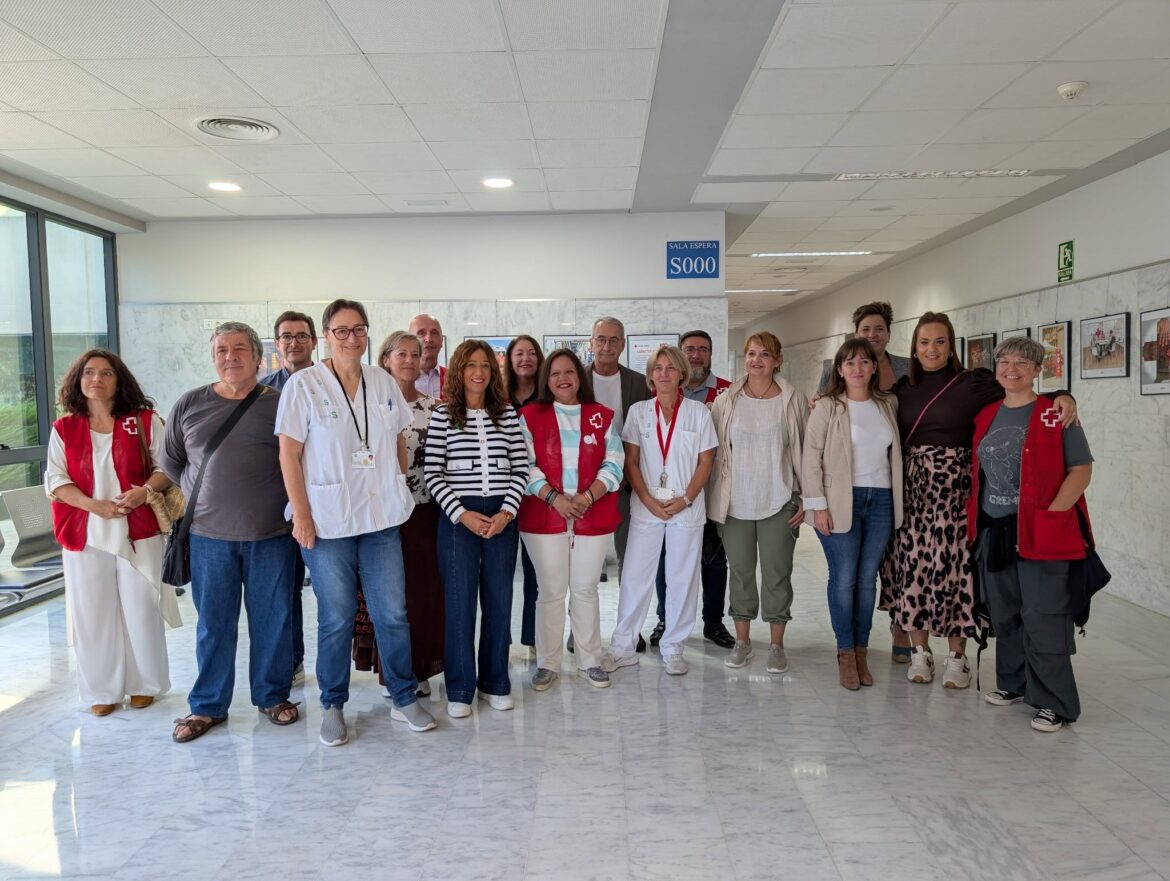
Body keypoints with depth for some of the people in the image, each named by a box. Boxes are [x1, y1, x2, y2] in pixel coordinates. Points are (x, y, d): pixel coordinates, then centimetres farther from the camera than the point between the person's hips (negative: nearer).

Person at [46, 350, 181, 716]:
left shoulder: (145, 420, 2)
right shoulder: (63, 429, 6)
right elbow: (56, 479, 1)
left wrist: (145, 490, -19)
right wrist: (94, 505, -15)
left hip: (138, 530, -1)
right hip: (84, 533, 1)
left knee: (141, 609, 4)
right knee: (92, 613, 5)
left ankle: (144, 684, 20)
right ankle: (101, 690, 19)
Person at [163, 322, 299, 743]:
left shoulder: (280, 403, -1)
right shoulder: (189, 405, 5)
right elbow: (170, 462, 15)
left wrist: (290, 505, -3)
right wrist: (200, 496, 8)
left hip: (271, 534, -1)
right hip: (209, 534, 1)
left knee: (272, 620, 9)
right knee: (213, 623, 10)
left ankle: (273, 696, 26)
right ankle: (207, 706, 26)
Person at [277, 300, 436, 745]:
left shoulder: (384, 382, 6)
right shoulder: (304, 385, -5)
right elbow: (289, 454, -6)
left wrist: (399, 492, 9)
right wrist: (301, 515, -10)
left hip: (382, 517, 3)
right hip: (329, 521, -3)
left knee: (393, 613, 8)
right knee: (336, 618, 8)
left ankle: (405, 699, 24)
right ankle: (333, 705, 26)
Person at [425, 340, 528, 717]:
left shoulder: (507, 413, 7)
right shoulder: (443, 415, 2)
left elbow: (521, 468, 6)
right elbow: (433, 473, -1)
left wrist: (506, 512, -6)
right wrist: (461, 514, -10)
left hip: (502, 516, 2)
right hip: (458, 517, -2)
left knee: (499, 599, 7)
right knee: (460, 600, 2)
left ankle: (495, 682, 22)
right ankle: (459, 689, 14)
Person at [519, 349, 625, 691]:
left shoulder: (602, 416, 8)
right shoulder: (530, 415, 3)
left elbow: (613, 464, 2)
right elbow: (525, 465, -4)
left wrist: (588, 496, -12)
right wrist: (554, 498, -15)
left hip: (593, 517, 2)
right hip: (544, 516, -1)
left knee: (586, 588, 10)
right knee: (551, 590, 5)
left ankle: (590, 660, 23)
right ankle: (547, 663, 18)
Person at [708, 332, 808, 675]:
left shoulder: (794, 401, 0)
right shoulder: (726, 401, 2)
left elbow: (805, 452, 3)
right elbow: (715, 452, 5)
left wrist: (806, 499, 0)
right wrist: (714, 499, 3)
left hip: (779, 502, -1)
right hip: (736, 502, 1)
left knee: (777, 574, 6)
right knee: (740, 572, 10)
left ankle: (776, 644, 20)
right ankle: (742, 640, 24)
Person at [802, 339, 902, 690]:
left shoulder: (889, 405, 10)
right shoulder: (827, 407, -3)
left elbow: (895, 452, 18)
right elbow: (811, 457, -6)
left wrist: (897, 499, 9)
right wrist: (817, 504, -11)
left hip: (881, 500, 4)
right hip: (840, 501, -4)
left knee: (868, 579, 8)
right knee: (844, 579, -2)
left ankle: (862, 651, 19)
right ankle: (846, 653, 12)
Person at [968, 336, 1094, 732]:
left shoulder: (1055, 414, -5)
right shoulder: (986, 416, 11)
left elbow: (1081, 470, -8)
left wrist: (1052, 514, -17)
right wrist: (974, 515, 9)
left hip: (1040, 534, -6)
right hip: (992, 532, 6)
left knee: (1043, 617, -3)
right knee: (1004, 614, 15)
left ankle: (1055, 703, 8)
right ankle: (1013, 682, 31)